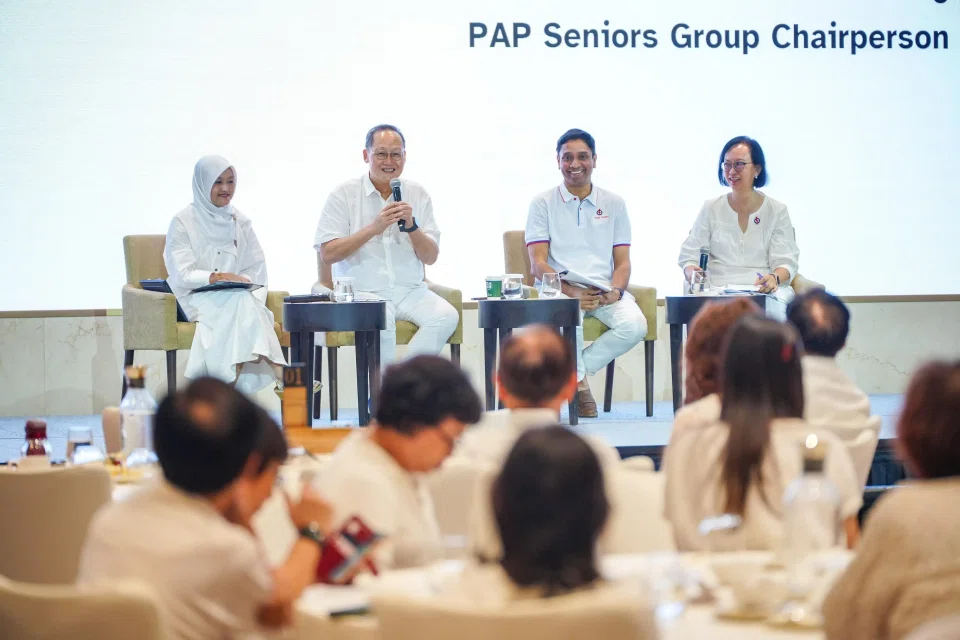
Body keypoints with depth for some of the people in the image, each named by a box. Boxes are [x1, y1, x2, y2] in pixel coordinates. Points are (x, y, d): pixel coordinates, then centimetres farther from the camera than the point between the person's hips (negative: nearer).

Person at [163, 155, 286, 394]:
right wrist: (216, 277, -24)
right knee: (240, 303, -33)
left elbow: (257, 269, 11)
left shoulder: (240, 222, 16)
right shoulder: (183, 222, 2)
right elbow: (183, 274, -8)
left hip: (239, 296, 4)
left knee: (246, 302, -33)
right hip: (198, 300, -4)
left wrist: (242, 281, -12)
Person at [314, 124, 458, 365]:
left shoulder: (417, 195, 11)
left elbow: (431, 257, 7)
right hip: (362, 291, -4)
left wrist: (411, 226, -12)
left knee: (446, 316, -25)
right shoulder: (344, 195, 2)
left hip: (410, 290, 4)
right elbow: (328, 254, -8)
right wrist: (374, 228, -16)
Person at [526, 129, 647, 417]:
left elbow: (623, 262, 11)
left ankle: (577, 369, -6)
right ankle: (579, 380, -9)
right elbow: (538, 264, -2)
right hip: (561, 288, -3)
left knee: (634, 326, -29)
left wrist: (615, 291, -12)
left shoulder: (614, 204, 14)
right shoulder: (543, 203, 6)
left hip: (605, 289, 3)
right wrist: (573, 292, -19)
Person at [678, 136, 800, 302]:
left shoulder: (777, 211, 9)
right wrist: (691, 273, -16)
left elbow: (786, 262, 3)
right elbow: (689, 256, 9)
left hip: (763, 291, 0)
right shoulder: (711, 208, 13)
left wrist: (774, 278, -22)